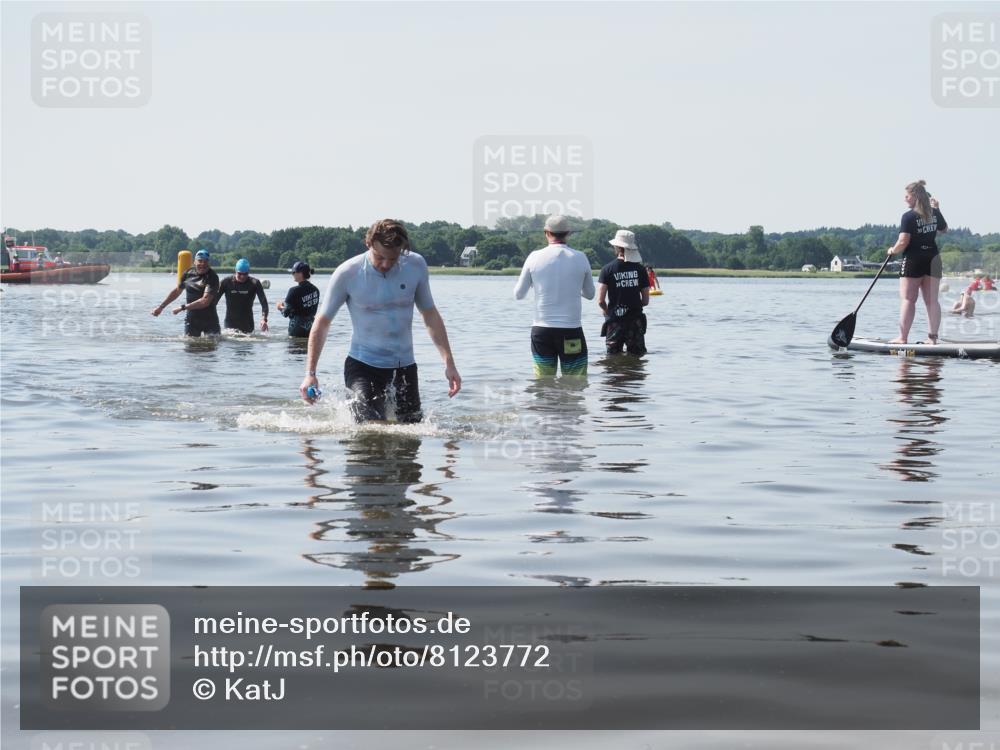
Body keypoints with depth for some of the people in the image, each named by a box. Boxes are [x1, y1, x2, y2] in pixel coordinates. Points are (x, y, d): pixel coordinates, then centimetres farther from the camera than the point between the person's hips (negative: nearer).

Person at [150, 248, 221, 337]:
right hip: (191, 319, 4)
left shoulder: (212, 277, -15)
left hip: (209, 320, -3)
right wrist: (161, 306, 22)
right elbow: (177, 291, 18)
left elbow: (205, 301, -23)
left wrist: (183, 308, -18)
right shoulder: (189, 273, 2)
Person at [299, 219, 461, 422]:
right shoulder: (347, 273, -13)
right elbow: (322, 322, -5)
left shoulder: (416, 266, -4)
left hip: (404, 367, 4)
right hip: (363, 366, -4)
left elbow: (430, 314, 7)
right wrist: (310, 373, -11)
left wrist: (449, 363, 3)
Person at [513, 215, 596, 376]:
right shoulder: (580, 258, -2)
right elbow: (590, 294, 12)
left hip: (541, 331, 1)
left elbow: (518, 295, 7)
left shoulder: (535, 257, -2)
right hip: (571, 332, -1)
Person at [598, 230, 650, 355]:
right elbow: (646, 301, 3)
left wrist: (608, 311, 10)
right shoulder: (640, 269, 0)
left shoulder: (608, 269, -7)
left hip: (615, 321, -2)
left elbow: (600, 301, -10)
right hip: (636, 320, 2)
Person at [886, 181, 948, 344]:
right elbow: (944, 229, 25)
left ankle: (902, 338, -4)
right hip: (933, 259, 6)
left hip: (913, 260, -6)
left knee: (907, 300, -2)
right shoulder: (935, 213, 6)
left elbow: (903, 242, -18)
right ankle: (932, 337, 4)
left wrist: (893, 250, 1)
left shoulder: (908, 217, -14)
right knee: (932, 300, 5)